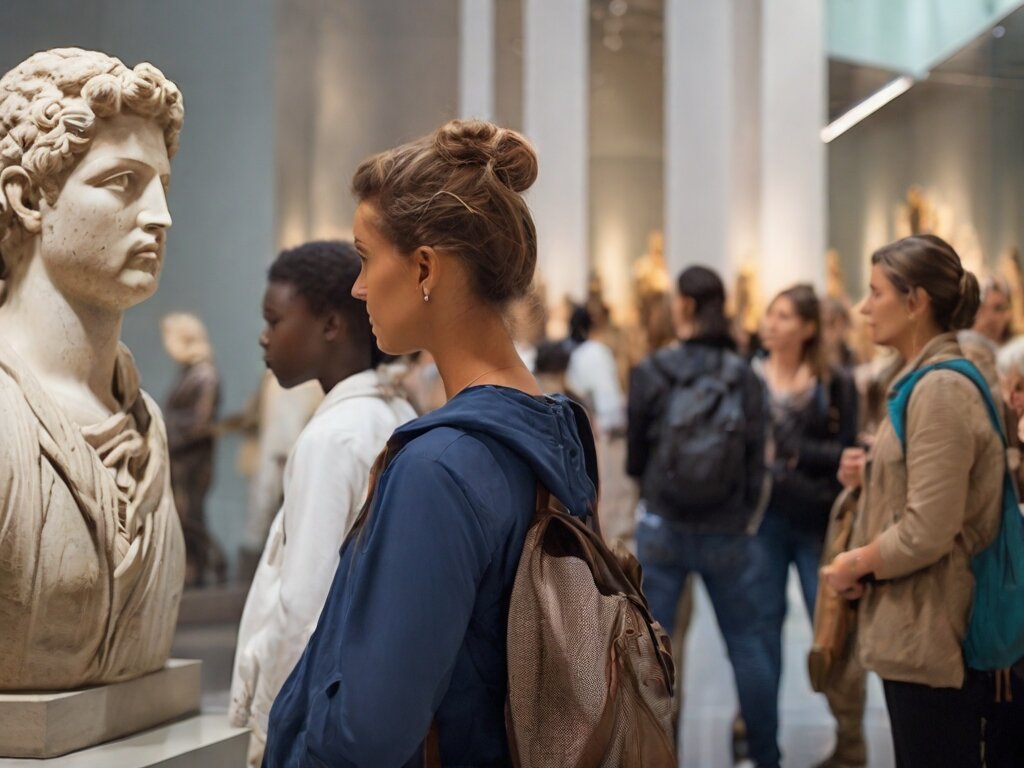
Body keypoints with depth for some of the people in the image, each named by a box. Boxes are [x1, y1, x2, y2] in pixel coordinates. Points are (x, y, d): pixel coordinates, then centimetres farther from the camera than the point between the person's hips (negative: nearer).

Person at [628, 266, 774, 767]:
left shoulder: (650, 373, -6)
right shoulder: (745, 378, -3)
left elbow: (634, 456, 2)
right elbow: (757, 462, 1)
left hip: (661, 524, -1)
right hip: (726, 532, 2)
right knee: (747, 643, 13)